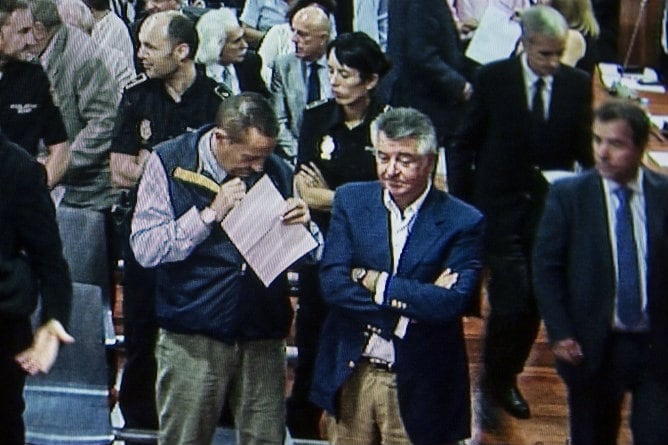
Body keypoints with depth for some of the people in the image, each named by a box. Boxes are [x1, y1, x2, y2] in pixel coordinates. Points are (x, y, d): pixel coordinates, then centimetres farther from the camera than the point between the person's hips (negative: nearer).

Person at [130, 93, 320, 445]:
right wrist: (210, 213, -17)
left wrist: (302, 224, -8)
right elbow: (145, 249, -11)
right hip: (192, 336, -2)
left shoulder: (276, 171, 5)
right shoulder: (169, 163, -2)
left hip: (263, 336, 2)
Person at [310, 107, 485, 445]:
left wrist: (376, 282, -15)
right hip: (351, 375, 3)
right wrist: (413, 301, -17)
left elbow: (453, 302, -20)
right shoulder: (351, 200, 1)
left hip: (418, 387, -3)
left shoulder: (462, 222, -8)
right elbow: (332, 283, -9)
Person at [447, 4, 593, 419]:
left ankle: (506, 378, 27)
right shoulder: (493, 79, -4)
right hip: (500, 209, -2)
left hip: (552, 210, 2)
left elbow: (585, 150, 8)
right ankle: (495, 377, 13)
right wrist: (462, 204, 0)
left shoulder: (578, 84, 0)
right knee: (513, 298, -11)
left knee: (536, 301, 5)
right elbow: (464, 144, 2)